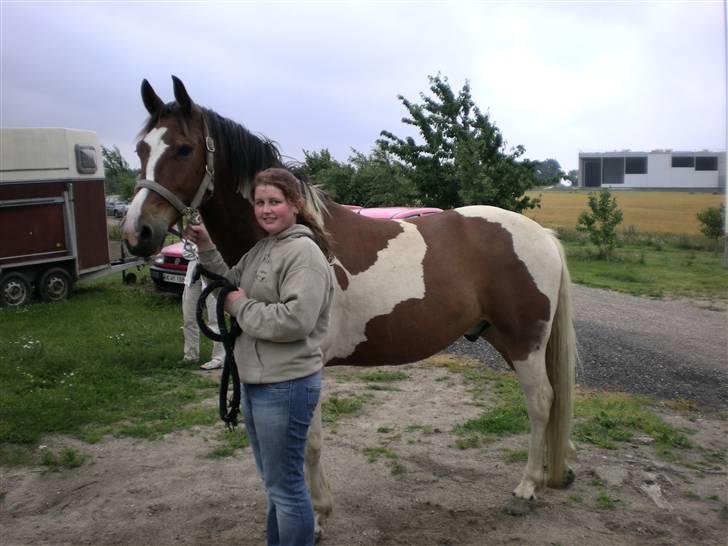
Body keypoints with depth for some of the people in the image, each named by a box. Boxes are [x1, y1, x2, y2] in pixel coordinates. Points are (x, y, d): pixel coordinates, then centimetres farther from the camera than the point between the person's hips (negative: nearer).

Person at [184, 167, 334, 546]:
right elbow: (231, 285, 18)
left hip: (285, 386, -9)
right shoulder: (261, 249, 10)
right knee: (273, 480, 24)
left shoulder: (304, 252, -18)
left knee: (285, 486, 4)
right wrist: (206, 249, 5)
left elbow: (294, 321, -28)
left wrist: (242, 307, -17)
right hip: (254, 381, 10)